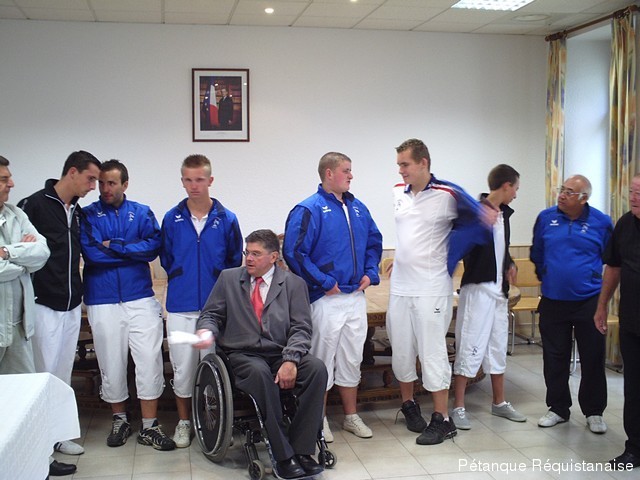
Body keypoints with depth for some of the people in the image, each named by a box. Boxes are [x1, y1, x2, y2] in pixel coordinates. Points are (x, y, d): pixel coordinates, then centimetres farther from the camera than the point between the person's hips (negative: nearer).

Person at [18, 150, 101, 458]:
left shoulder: (78, 212, 12)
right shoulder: (34, 205, -10)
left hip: (72, 305, 7)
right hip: (45, 305, -7)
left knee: (64, 371, 13)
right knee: (46, 371, -3)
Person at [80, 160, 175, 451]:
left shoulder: (142, 213, 6)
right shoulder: (88, 216, 3)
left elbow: (153, 247, -9)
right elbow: (91, 253, -11)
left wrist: (113, 246, -11)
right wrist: (131, 251, -8)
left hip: (140, 298, 0)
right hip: (102, 301, 0)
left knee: (150, 360, -3)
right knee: (111, 363, 9)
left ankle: (149, 427, 8)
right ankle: (120, 420, 27)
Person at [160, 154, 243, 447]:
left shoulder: (226, 219, -1)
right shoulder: (172, 219, 1)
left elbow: (235, 260, 7)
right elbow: (166, 258, 12)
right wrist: (182, 280, 9)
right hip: (181, 306, 1)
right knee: (183, 367, 7)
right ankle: (184, 422, 24)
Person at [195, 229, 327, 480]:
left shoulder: (294, 283, 8)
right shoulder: (228, 278, 12)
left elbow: (301, 328, 0)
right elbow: (211, 314, 13)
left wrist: (291, 360, -17)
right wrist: (207, 330, -12)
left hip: (281, 354, 1)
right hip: (243, 355, -1)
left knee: (317, 369, -28)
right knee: (260, 373, -36)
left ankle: (301, 450, -21)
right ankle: (283, 456, -28)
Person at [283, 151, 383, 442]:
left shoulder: (357, 208, 10)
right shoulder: (309, 210, -11)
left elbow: (374, 243, 20)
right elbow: (294, 252, -18)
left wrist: (370, 273, 5)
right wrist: (324, 282, -17)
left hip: (356, 297, 7)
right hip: (326, 299, -6)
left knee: (352, 360, 16)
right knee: (322, 361, 5)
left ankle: (351, 416, 30)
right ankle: (319, 421, 19)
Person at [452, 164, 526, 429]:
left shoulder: (504, 213, 10)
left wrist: (509, 264, 8)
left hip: (499, 289, 8)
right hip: (477, 288, -8)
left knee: (498, 347, 17)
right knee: (470, 347, -3)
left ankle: (499, 403, 30)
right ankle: (458, 408, 8)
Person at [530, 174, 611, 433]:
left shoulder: (601, 222, -5)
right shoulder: (546, 217, 1)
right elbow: (536, 254, 15)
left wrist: (598, 280, 10)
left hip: (589, 302, -2)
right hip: (553, 302, 2)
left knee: (593, 359, 5)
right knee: (555, 358, 10)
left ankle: (594, 412, 20)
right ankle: (558, 408, 24)